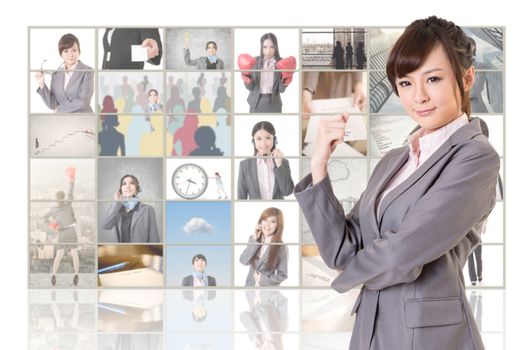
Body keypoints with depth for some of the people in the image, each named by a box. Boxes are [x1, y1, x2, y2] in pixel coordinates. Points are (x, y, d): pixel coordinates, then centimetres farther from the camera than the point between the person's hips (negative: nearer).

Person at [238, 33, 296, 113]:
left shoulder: (281, 63, -5)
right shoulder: (254, 62, -4)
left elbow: (281, 89, -5)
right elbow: (249, 86, -4)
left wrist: (286, 78, -23)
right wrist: (246, 75, -22)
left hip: (273, 104, 0)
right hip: (257, 103, 0)